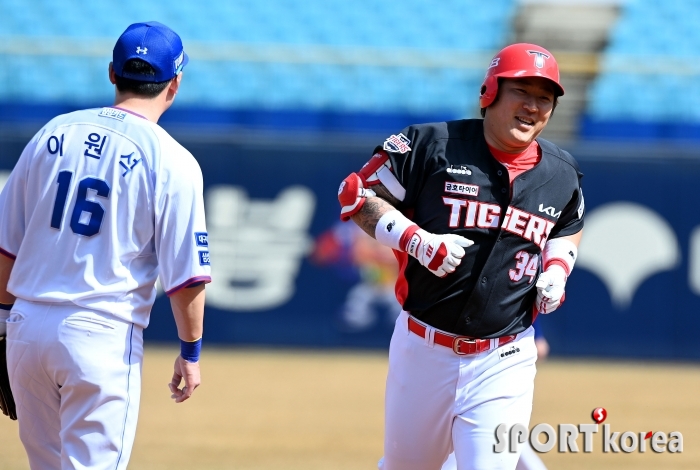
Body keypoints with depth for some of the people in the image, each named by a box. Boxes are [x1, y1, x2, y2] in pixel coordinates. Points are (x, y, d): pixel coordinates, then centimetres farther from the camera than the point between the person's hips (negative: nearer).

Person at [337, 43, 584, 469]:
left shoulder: (562, 174, 5)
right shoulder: (431, 145, -8)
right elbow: (357, 195, -4)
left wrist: (556, 270, 4)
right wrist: (417, 241, -17)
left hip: (503, 364, 1)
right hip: (423, 350, -1)